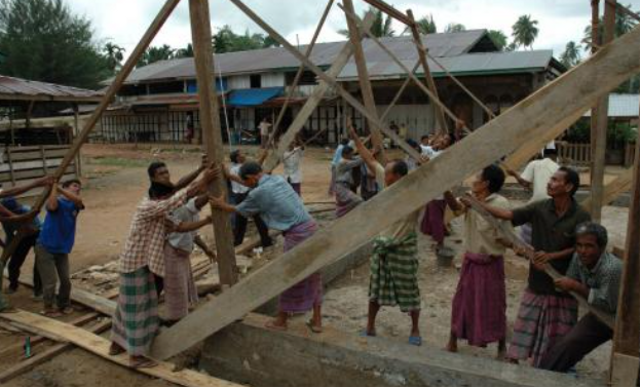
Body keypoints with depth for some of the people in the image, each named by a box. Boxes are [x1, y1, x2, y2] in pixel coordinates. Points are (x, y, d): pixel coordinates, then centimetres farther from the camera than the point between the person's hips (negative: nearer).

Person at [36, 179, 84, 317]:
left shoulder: (75, 204, 2)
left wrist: (60, 189, -27)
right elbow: (51, 206, -36)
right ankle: (48, 308, 18)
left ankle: (63, 304, 31)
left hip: (62, 249, 5)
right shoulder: (58, 201, -11)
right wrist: (54, 187, -28)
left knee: (66, 280, 10)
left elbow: (78, 200, -22)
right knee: (50, 281, -2)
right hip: (45, 247, -5)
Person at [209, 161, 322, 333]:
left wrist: (221, 205, 29)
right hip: (311, 227, 8)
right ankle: (317, 320, 27)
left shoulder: (259, 192, -9)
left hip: (297, 235, -8)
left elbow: (239, 210, 10)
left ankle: (281, 321, 27)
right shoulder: (279, 179, 12)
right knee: (313, 277, 17)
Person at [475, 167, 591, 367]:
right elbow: (508, 214, -11)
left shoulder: (581, 217, -13)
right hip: (537, 282, 2)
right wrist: (477, 204, -20)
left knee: (559, 334, 13)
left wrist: (552, 256, -20)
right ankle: (514, 361, 22)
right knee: (526, 328, 10)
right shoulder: (539, 208, -6)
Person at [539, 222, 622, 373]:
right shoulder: (578, 257, -13)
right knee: (567, 345, 2)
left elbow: (608, 305, -29)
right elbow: (568, 286, -3)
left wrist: (575, 286, -31)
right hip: (599, 315, 6)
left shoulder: (612, 268, -35)